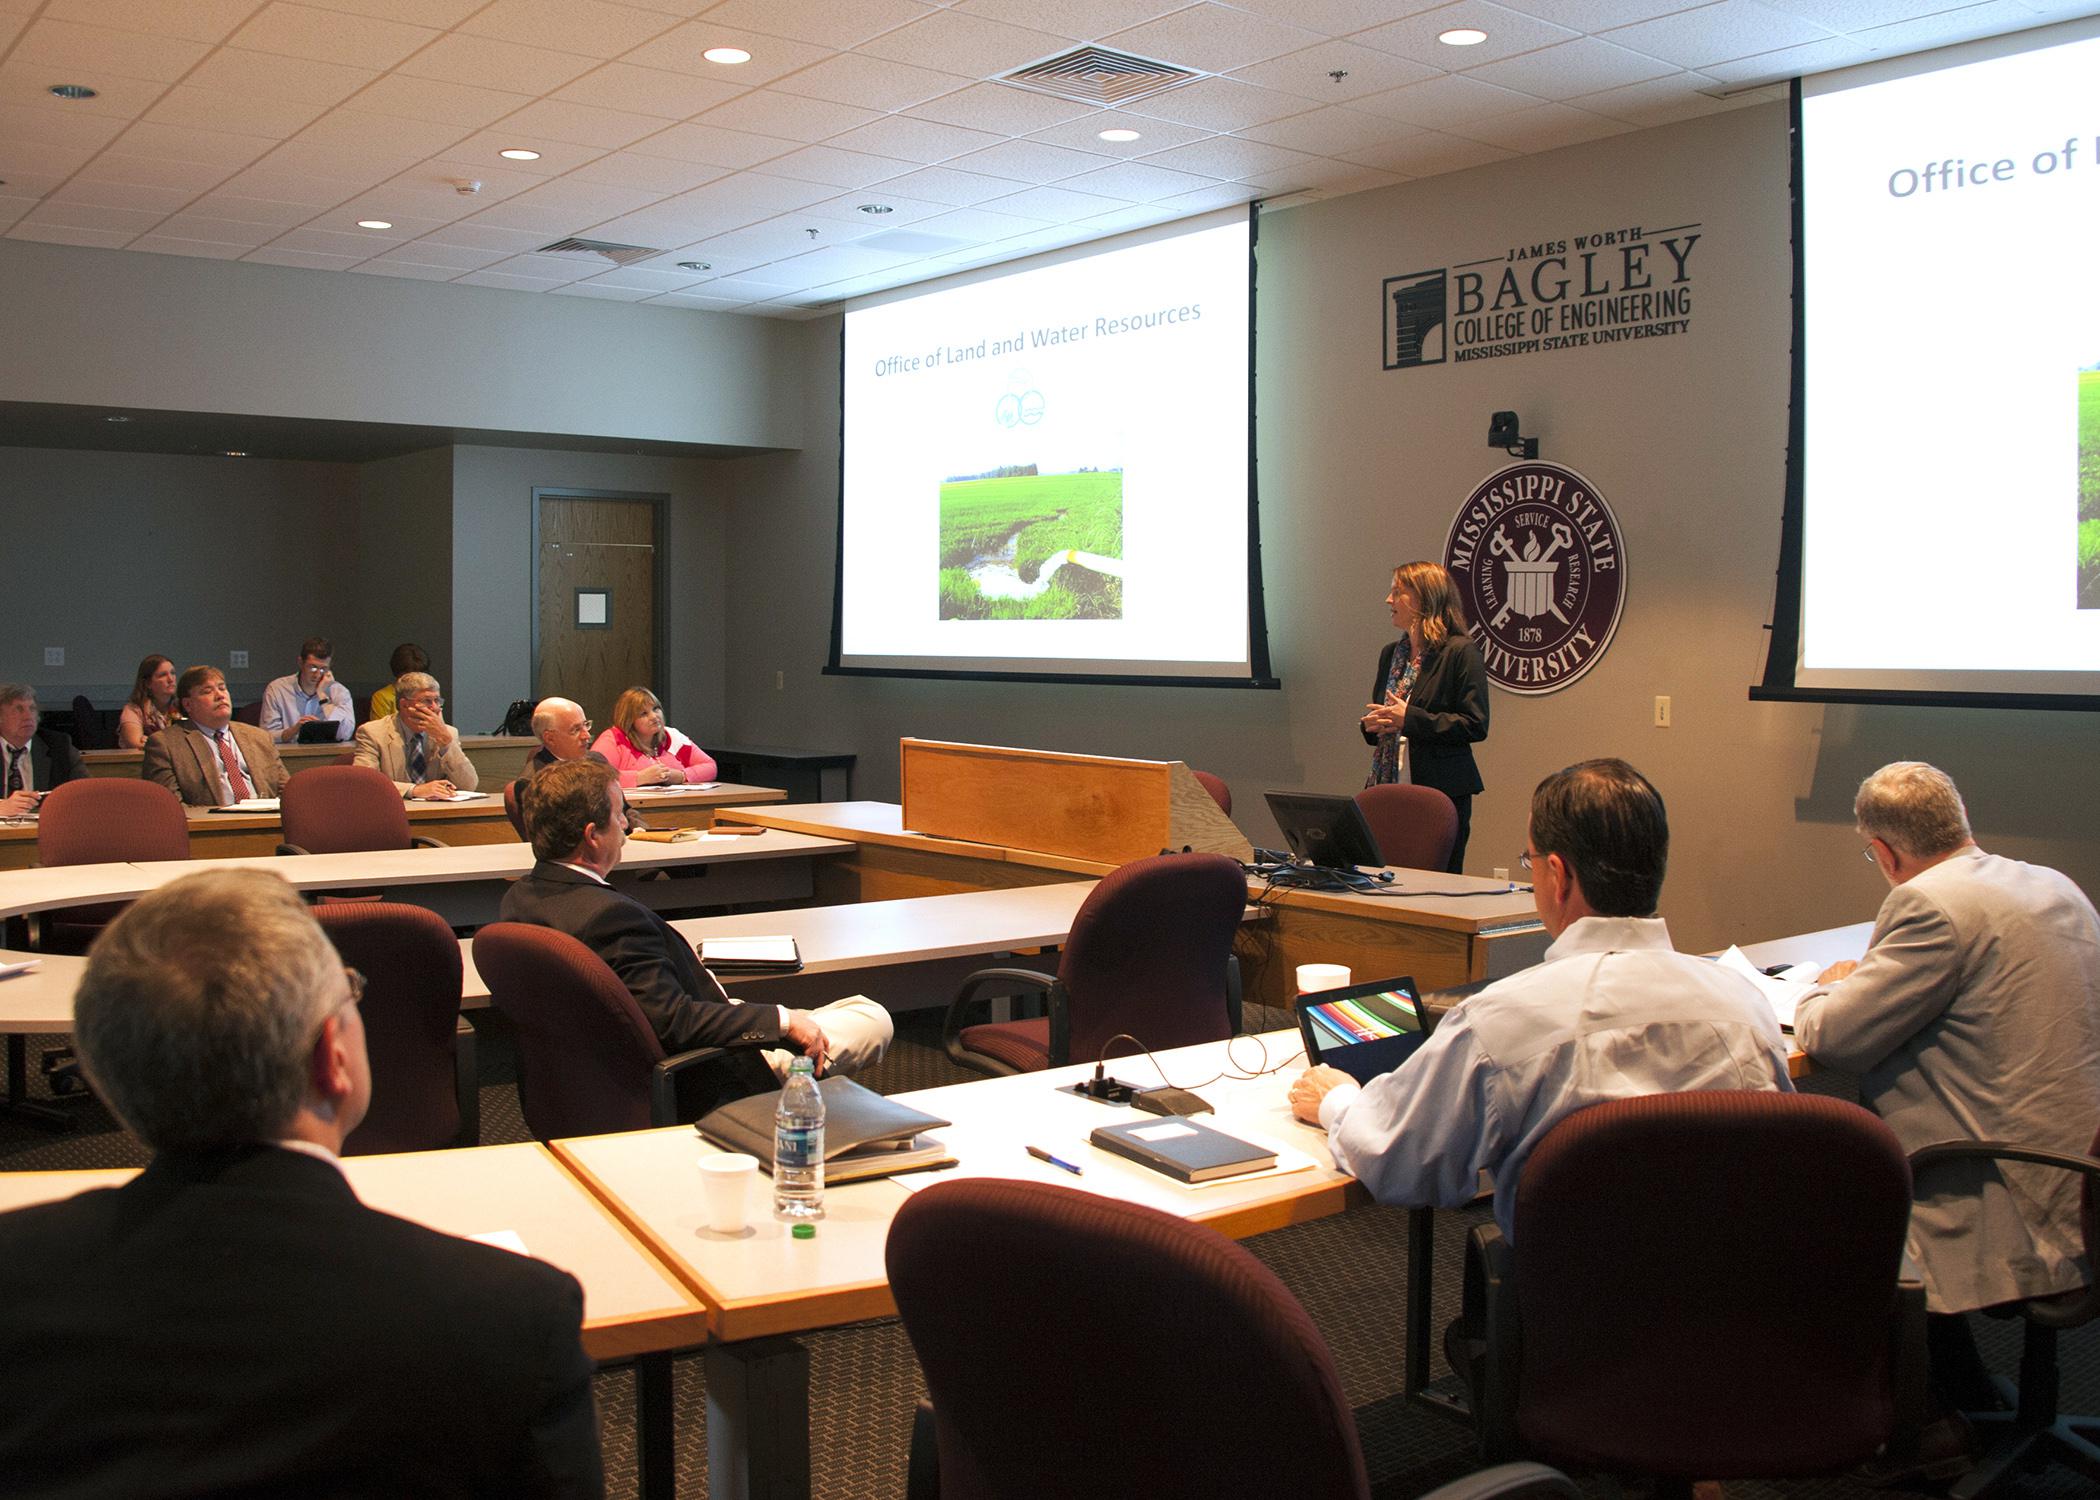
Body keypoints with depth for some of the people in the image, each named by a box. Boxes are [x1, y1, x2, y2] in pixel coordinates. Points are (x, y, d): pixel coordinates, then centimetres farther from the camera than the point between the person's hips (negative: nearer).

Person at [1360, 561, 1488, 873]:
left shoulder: (1460, 652, -7)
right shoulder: (1391, 653, 15)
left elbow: (1476, 726, -12)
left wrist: (1410, 719, -18)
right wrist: (1371, 724, 1)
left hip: (1440, 790, -6)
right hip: (1388, 785, 6)